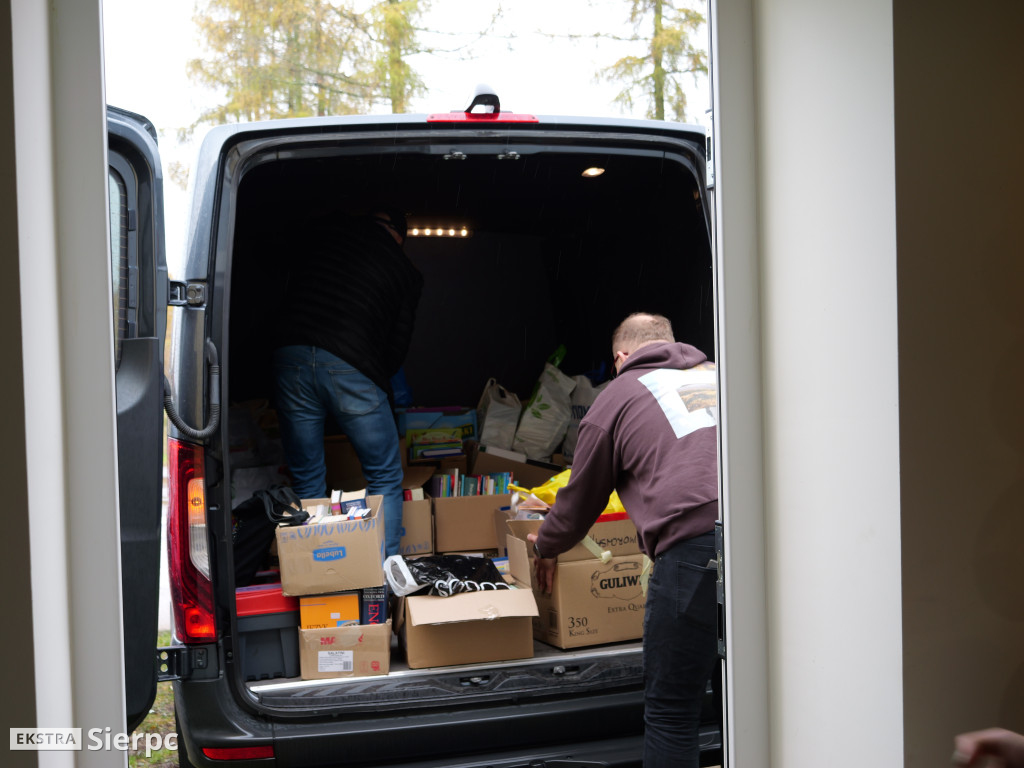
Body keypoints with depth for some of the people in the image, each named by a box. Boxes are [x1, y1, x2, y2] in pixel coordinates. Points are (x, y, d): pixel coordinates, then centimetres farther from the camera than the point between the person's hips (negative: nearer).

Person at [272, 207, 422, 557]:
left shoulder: (325, 230, 17)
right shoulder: (406, 271, 12)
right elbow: (398, 344, 10)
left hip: (290, 357, 3)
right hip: (352, 370, -2)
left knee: (306, 479, 14)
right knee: (385, 478, 12)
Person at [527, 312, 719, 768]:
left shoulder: (618, 395, 16)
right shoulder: (715, 374, 28)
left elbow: (582, 496, 24)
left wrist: (545, 547, 44)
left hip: (694, 542, -5)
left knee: (671, 712, 5)